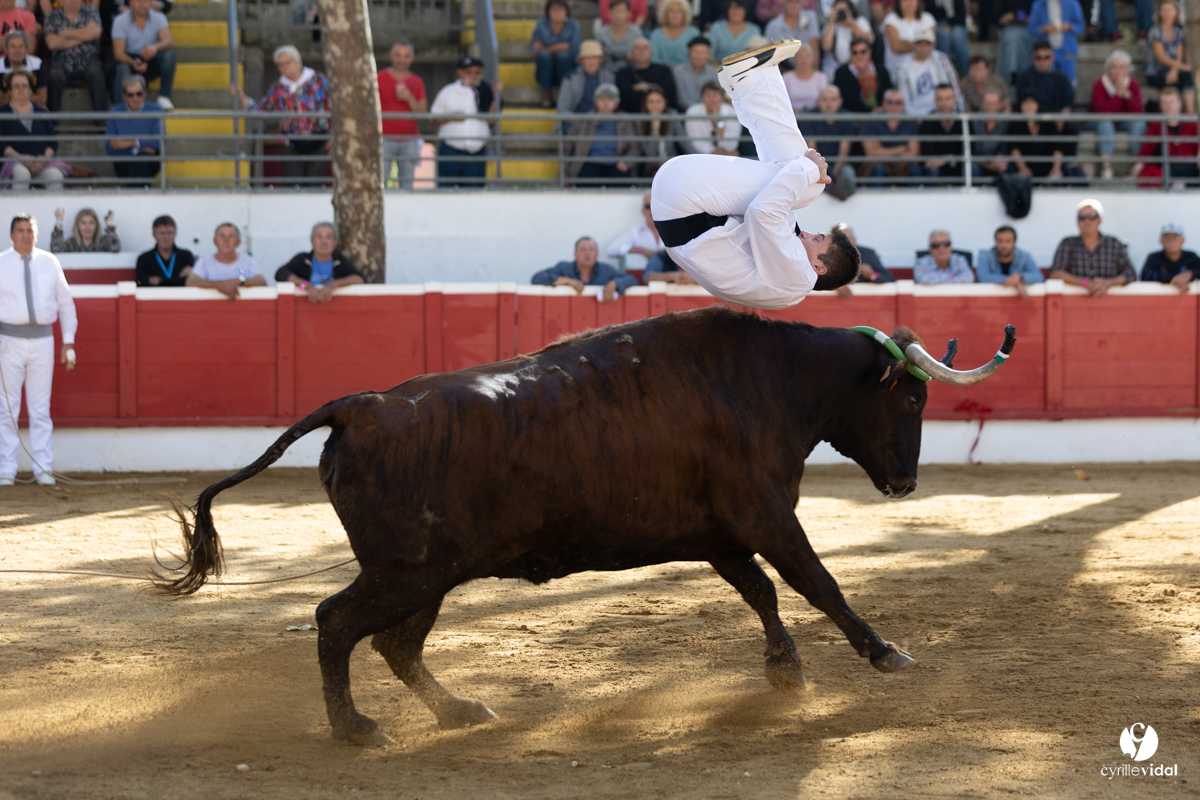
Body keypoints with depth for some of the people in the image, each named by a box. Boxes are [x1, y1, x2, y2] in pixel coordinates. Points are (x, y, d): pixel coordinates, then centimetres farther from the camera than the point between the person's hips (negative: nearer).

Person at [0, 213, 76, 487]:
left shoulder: (50, 263, 8)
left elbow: (65, 303, 14)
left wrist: (69, 341, 9)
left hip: (42, 341, 2)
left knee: (41, 408, 4)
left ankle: (43, 469, 8)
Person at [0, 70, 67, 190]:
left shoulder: (42, 113, 21)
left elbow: (53, 141, 13)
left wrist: (45, 157, -8)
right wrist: (20, 157, -16)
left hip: (42, 162, 2)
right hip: (14, 161, -2)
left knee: (56, 175, -30)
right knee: (21, 174, -38)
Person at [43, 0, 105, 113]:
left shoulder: (90, 13, 12)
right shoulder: (52, 17, 10)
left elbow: (95, 32, -9)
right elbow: (52, 43, -5)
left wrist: (67, 33, -2)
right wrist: (81, 39, -3)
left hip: (87, 62, 0)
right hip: (63, 64, 0)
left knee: (96, 74, -32)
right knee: (55, 76, -32)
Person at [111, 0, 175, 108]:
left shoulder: (158, 18, -1)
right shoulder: (120, 21, -6)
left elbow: (169, 41, -17)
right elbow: (118, 53, -13)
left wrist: (156, 47, -43)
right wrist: (133, 63, -36)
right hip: (130, 60, -2)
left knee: (169, 53, -27)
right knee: (122, 69, -36)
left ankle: (164, 97, -23)